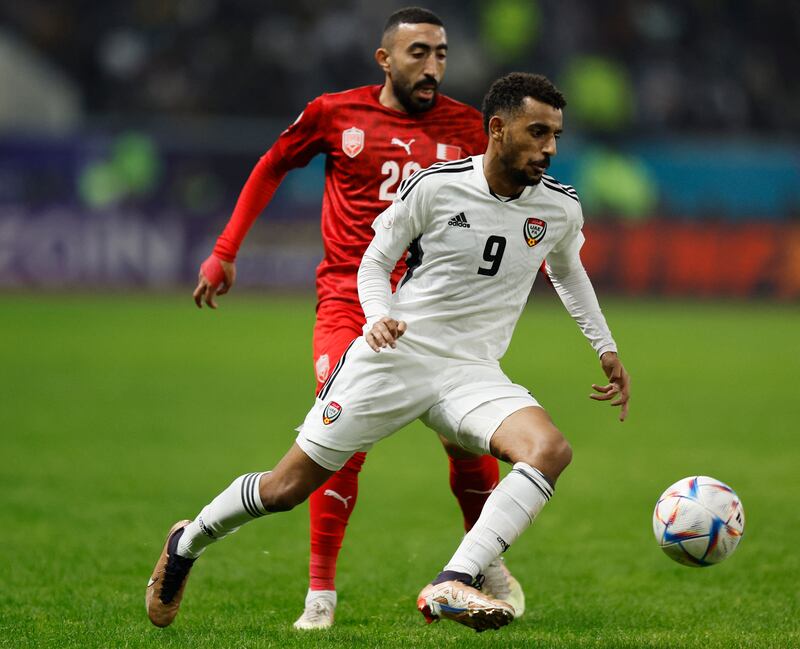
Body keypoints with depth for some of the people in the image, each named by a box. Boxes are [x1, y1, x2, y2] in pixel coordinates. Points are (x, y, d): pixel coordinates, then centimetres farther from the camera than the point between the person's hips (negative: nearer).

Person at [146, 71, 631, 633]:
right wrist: (379, 316, -18)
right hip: (392, 356, -3)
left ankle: (452, 586, -36)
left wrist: (607, 349, 23)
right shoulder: (435, 187, -10)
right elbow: (375, 262, 1)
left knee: (550, 450, -29)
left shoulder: (560, 208, 1)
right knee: (286, 489, 1)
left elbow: (568, 270, 24)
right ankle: (186, 544, 31)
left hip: (472, 373, 3)